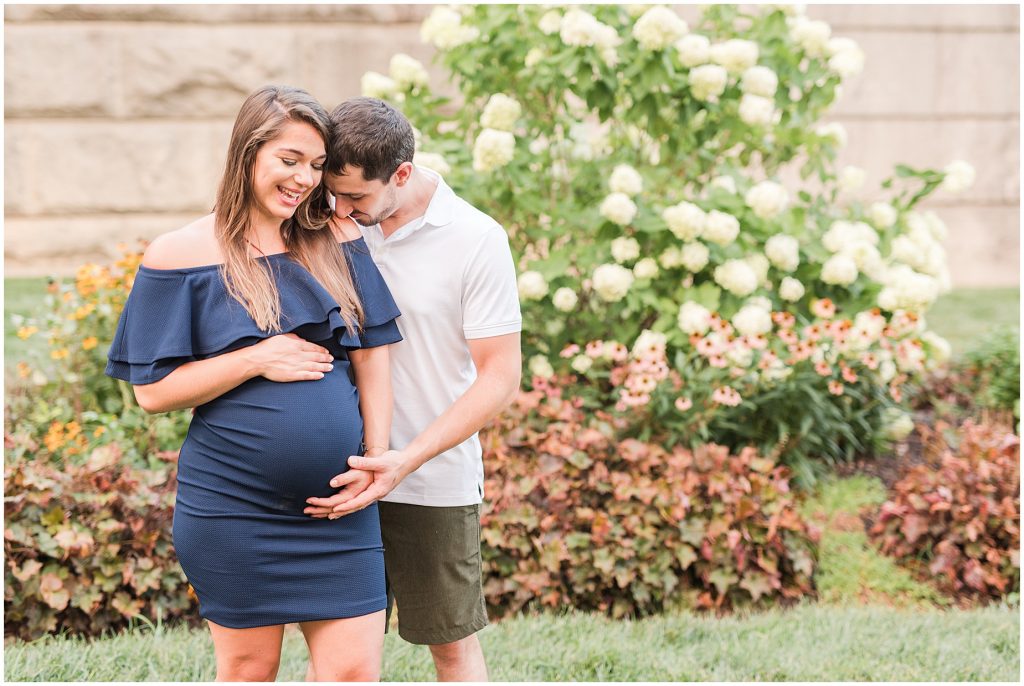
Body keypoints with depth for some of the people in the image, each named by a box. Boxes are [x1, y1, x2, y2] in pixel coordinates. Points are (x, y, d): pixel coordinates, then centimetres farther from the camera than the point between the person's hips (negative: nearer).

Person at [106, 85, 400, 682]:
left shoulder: (336, 240, 6)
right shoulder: (183, 254, -4)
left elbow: (373, 356, 8)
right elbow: (153, 391, -5)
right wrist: (258, 359, -15)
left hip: (338, 501, 3)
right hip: (233, 506, -3)